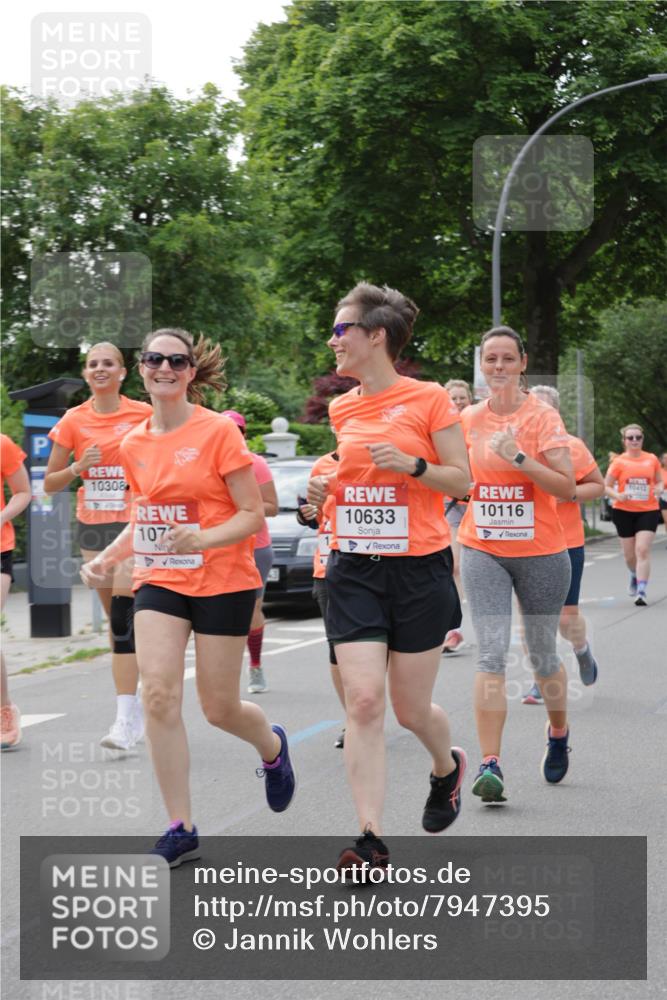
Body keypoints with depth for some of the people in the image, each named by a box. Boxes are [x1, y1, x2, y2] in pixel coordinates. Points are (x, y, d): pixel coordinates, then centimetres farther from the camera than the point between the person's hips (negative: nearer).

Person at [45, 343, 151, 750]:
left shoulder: (143, 415, -4)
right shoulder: (74, 421, 3)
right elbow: (49, 483, 7)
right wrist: (77, 468, -10)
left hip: (134, 525, -4)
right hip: (92, 526, 4)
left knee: (124, 619, -16)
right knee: (117, 620, 10)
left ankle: (125, 721, -18)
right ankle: (139, 710, 21)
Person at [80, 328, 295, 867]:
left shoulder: (218, 431, -11)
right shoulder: (134, 444, 6)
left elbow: (253, 515, -10)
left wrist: (202, 540, -27)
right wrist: (107, 558, 4)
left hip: (222, 581, -4)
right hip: (159, 581, 4)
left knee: (219, 707, 3)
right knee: (159, 694, -13)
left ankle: (274, 748, 41)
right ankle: (181, 829, -5)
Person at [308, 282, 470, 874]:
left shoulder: (430, 399, -7)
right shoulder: (342, 409, 9)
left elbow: (462, 481, -3)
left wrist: (412, 465, -19)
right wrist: (326, 491, 3)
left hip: (419, 567, -4)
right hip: (354, 569, 4)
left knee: (410, 709, 5)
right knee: (362, 700, -9)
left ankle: (448, 766, 41)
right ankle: (371, 842, -6)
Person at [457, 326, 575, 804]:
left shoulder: (543, 416, -6)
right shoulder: (469, 419, 6)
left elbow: (567, 487, -14)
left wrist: (519, 459, -23)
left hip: (540, 552, -2)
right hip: (483, 552, 2)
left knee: (542, 655, 10)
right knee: (491, 653, -11)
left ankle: (559, 733, 38)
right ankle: (490, 764, -15)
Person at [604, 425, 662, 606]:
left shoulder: (652, 459, 2)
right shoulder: (619, 462, -3)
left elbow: (659, 482, 14)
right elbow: (606, 486, 0)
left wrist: (658, 490, -9)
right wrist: (617, 495, -20)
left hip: (648, 511, 0)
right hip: (624, 511, 0)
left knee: (643, 550, -15)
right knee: (629, 554, 10)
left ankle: (641, 592, -15)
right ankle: (635, 576, 44)